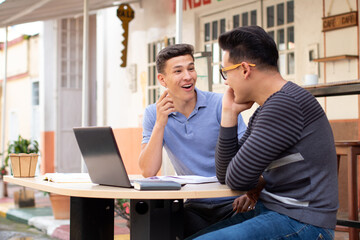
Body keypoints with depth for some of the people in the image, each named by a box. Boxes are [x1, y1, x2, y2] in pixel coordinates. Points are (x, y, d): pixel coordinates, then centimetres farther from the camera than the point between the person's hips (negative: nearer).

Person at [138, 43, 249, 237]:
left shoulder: (221, 104, -4)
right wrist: (160, 123, -16)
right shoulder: (153, 114, 3)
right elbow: (148, 172, -7)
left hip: (231, 203, -1)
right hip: (195, 205, 2)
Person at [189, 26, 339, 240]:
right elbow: (224, 176, 14)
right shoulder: (263, 112, 14)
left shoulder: (286, 104, -18)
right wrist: (229, 113, 9)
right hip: (271, 211, 10)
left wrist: (261, 182, 6)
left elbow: (238, 179, -18)